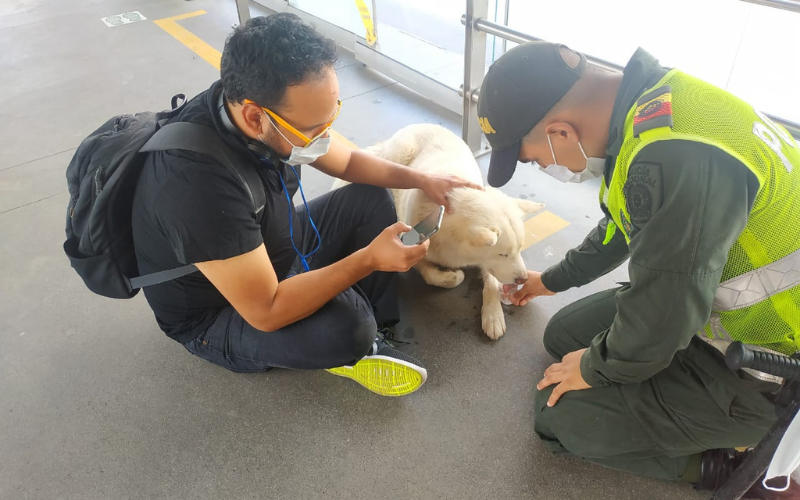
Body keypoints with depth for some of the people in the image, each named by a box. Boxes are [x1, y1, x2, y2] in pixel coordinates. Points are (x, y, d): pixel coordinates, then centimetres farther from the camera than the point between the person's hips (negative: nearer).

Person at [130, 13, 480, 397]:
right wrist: (369, 259, -32)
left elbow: (348, 162, 2)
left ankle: (379, 329, 0)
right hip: (216, 315, -7)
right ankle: (351, 347, 4)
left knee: (370, 198, 3)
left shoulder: (277, 110, -17)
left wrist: (422, 180, -10)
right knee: (345, 324, -32)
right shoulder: (199, 184, -40)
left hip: (275, 250, 8)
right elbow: (267, 312, -34)